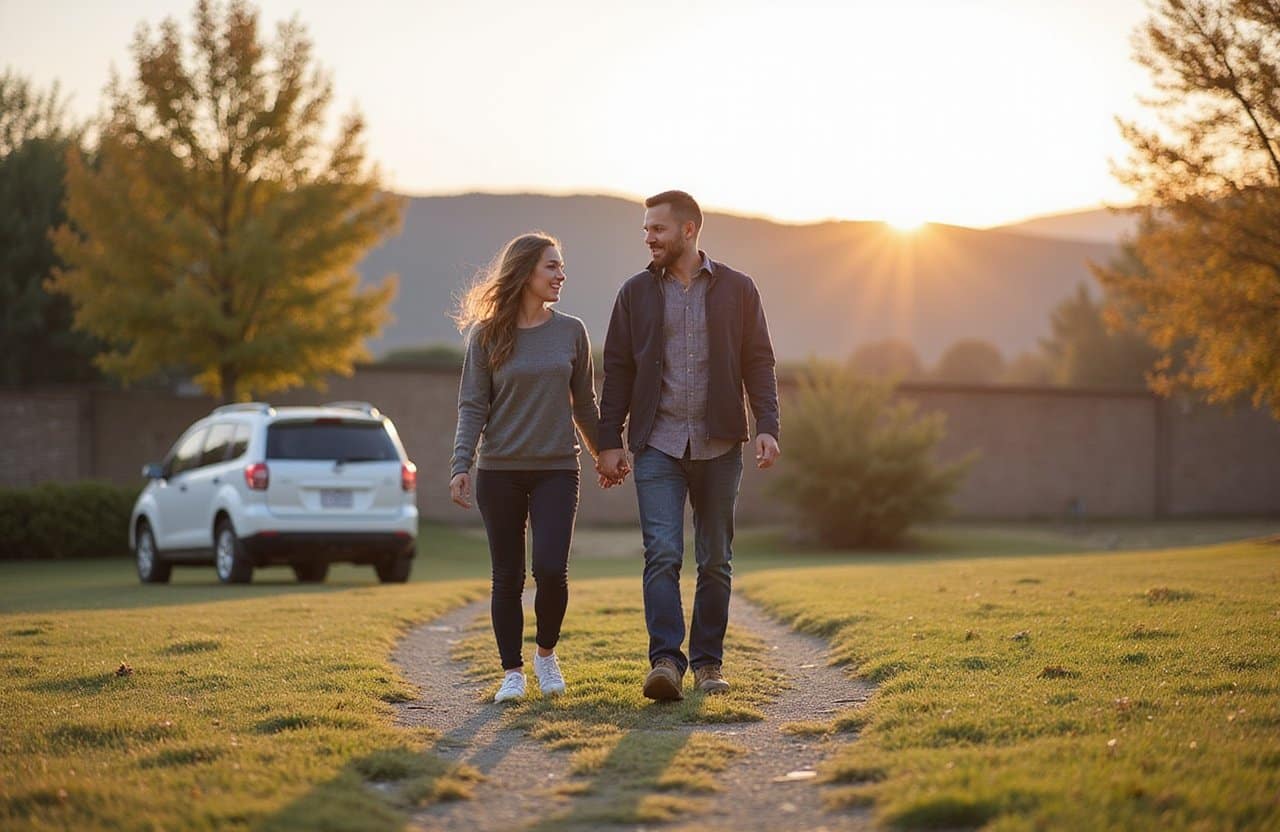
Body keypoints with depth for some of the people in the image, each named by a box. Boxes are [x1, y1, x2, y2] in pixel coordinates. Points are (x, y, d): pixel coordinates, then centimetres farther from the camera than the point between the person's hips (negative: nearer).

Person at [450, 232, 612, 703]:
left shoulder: (571, 332, 5)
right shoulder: (487, 335, 0)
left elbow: (584, 404, 14)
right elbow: (472, 407, -1)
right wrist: (461, 465, -12)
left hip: (557, 469, 1)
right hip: (500, 471, -1)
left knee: (551, 569, -11)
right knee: (508, 576, 3)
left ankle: (547, 654, 14)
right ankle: (512, 672, 14)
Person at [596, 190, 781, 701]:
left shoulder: (737, 290, 5)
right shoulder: (636, 293, 8)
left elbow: (758, 363, 5)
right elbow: (617, 371, 8)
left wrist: (767, 427, -8)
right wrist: (609, 440, 1)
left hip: (718, 445, 1)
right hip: (658, 445, 0)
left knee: (715, 560, 6)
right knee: (662, 554, -13)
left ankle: (707, 660, 16)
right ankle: (665, 661, -18)